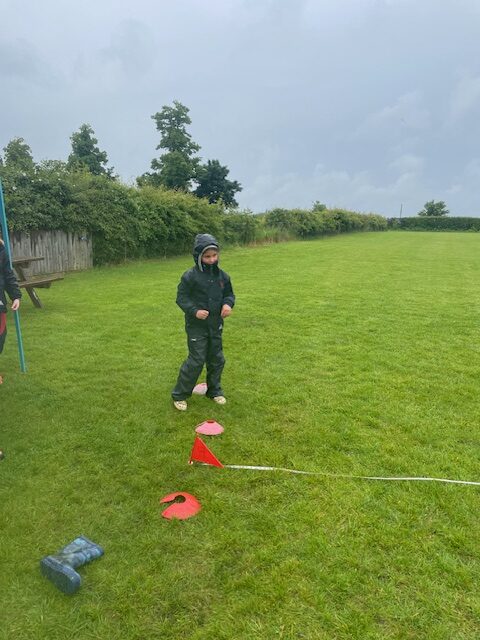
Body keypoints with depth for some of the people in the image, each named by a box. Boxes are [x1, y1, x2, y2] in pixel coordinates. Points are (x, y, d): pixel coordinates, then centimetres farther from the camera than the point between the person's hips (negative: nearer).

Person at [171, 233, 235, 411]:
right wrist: (194, 310, -24)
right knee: (196, 361, -5)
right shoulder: (190, 276, -14)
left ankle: (214, 390, 35)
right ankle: (179, 395, 11)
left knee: (217, 360, 15)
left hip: (216, 326, 6)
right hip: (196, 326, -6)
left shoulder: (222, 276, 2)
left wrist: (228, 304, -10)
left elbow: (229, 294, 12)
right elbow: (181, 298, -10)